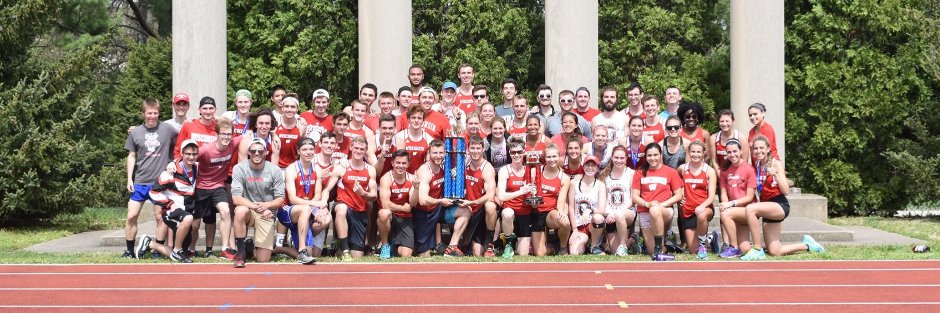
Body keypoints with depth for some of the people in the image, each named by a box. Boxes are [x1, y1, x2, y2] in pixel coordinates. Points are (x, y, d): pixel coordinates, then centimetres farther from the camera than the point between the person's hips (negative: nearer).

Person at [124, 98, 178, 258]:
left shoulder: (168, 129, -2)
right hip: (140, 182, 2)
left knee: (161, 217, 1)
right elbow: (132, 156, 10)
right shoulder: (135, 133, 4)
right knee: (131, 216, -1)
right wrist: (129, 179, 5)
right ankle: (129, 250, 10)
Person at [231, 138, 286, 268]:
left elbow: (280, 200, -3)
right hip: (248, 210, -1)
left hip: (267, 214, 1)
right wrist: (257, 207, -26)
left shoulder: (275, 170, -5)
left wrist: (266, 205, -23)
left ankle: (253, 247, 32)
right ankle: (241, 252, -19)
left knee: (263, 259, -8)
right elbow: (236, 198, -16)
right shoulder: (239, 169, -10)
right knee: (241, 211, -40)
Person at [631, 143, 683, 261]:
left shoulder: (670, 172, 5)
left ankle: (659, 250, -31)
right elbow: (635, 197, 6)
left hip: (665, 211, -2)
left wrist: (661, 205, -12)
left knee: (655, 210, -41)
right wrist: (647, 204, -14)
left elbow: (678, 195, 2)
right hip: (644, 212, 3)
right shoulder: (640, 173, 10)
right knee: (651, 251, -9)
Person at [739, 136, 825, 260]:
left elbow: (786, 191, -14)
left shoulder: (776, 163, -8)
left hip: (780, 205, -7)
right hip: (767, 207, 7)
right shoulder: (756, 165, 9)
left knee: (750, 209, -35)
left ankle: (758, 250, -25)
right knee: (775, 252, 2)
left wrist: (775, 174, -26)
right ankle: (807, 245, 28)